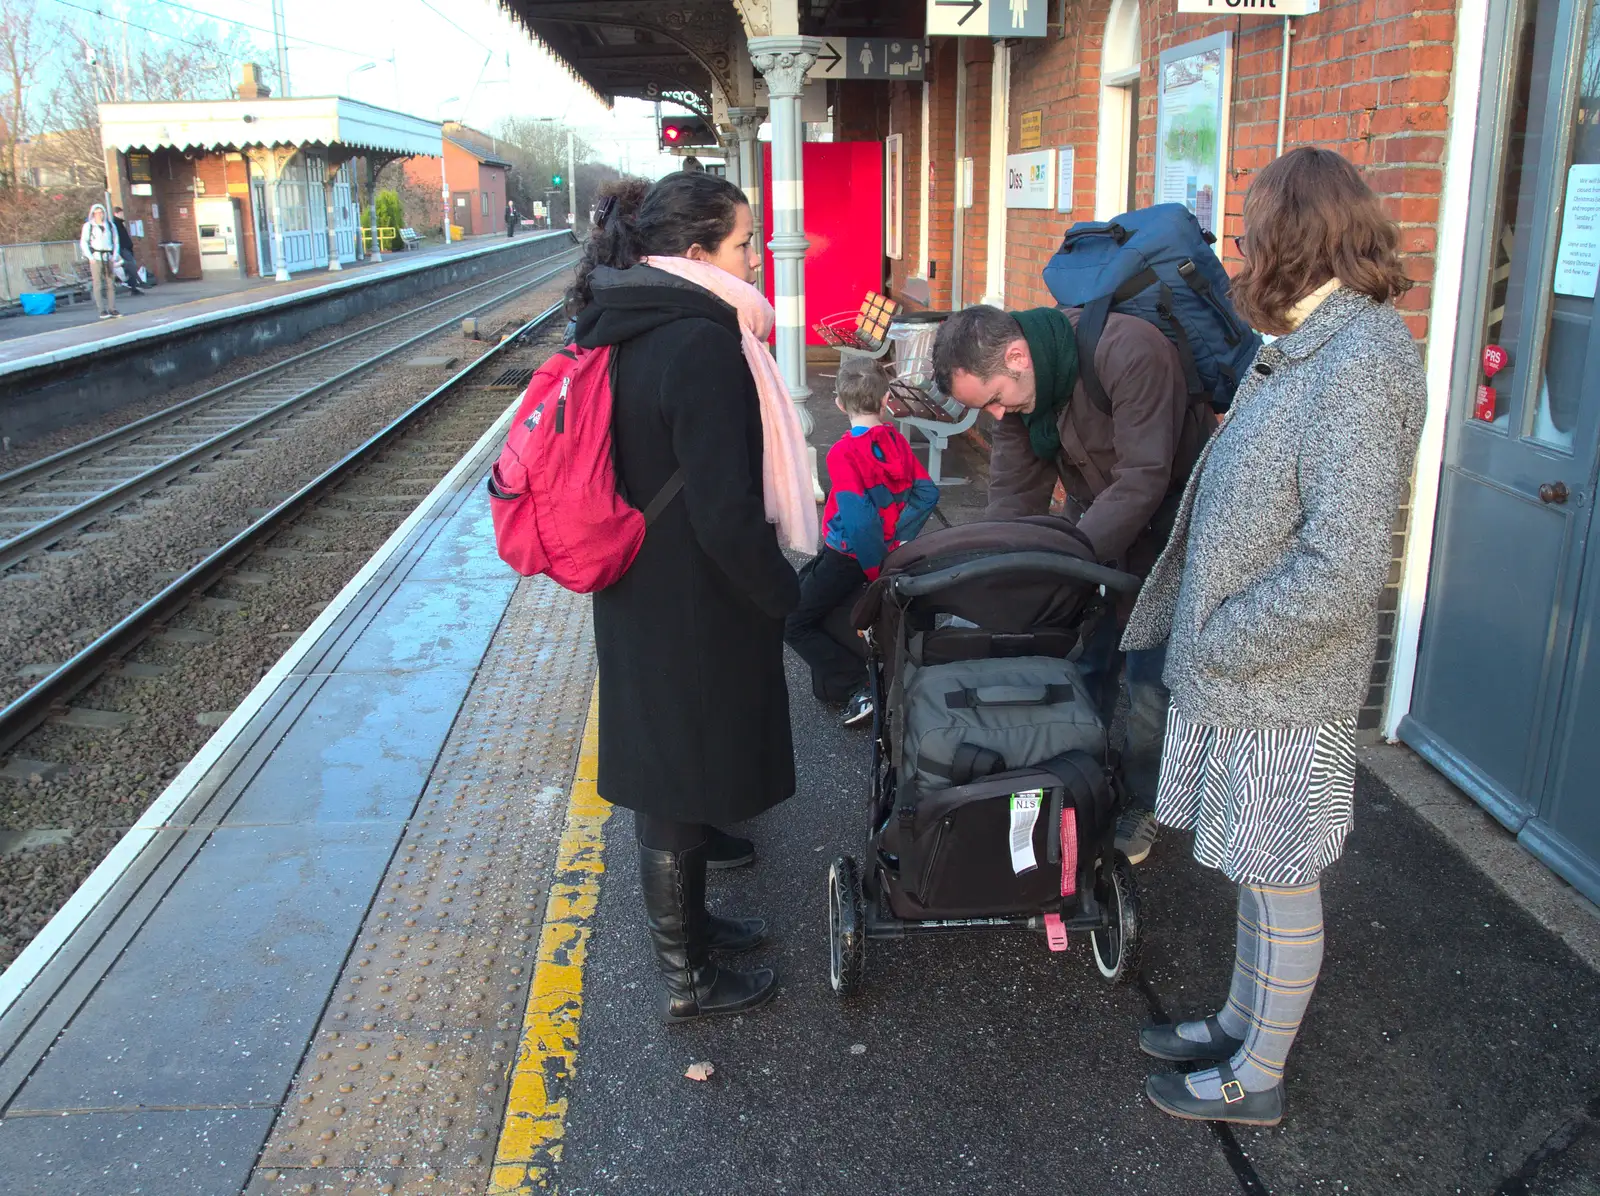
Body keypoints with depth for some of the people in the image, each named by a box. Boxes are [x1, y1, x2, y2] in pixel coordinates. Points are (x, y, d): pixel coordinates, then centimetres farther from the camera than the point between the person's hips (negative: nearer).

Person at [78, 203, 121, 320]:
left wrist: (114, 256, 6)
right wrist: (90, 257, -8)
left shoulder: (110, 225, 13)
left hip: (108, 257, 4)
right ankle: (102, 311, -11)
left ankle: (112, 309, 6)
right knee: (98, 284, -7)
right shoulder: (88, 226, 3)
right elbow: (83, 243, 2)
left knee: (111, 284, 2)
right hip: (96, 257, -4)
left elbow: (115, 241, 18)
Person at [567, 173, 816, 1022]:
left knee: (665, 771, 21)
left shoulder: (623, 330, 6)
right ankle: (687, 978, 23)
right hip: (694, 612, -9)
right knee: (680, 782, 5)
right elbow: (727, 512, -26)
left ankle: (686, 922, 41)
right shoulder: (701, 347, -23)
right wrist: (792, 600, -12)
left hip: (639, 600, 9)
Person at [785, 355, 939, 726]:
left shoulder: (843, 453, -22)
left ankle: (857, 688, -6)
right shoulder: (896, 440, -2)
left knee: (793, 622, 3)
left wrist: (876, 571, -16)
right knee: (801, 583, 27)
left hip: (849, 557, -7)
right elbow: (927, 493, 0)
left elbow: (859, 520, -28)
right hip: (883, 552, 8)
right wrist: (894, 543, 1)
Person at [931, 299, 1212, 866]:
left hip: (1169, 521, -6)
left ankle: (1139, 804, 18)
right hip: (1094, 516, 6)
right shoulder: (1015, 383, -9)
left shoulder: (1129, 352, -32)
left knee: (1148, 681, -2)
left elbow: (1143, 479, -32)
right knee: (1083, 664, 9)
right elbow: (1013, 495, -6)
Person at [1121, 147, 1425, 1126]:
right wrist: (1197, 637, 10)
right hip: (1236, 677, 8)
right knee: (1254, 872, 22)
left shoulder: (1360, 366, -22)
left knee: (1279, 884, 9)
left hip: (1282, 691, -8)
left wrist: (1212, 643, -16)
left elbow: (1339, 574, -27)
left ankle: (1257, 1081, 27)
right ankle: (1244, 1023, 41)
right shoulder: (1303, 351, 7)